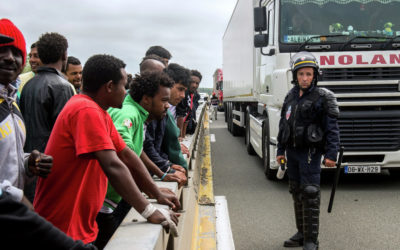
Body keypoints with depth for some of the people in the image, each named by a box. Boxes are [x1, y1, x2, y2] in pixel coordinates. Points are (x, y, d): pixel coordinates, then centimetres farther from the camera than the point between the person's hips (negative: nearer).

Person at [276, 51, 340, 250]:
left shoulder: (322, 97, -7)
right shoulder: (290, 97, 12)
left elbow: (332, 128, -9)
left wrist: (331, 154, -15)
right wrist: (280, 150, 16)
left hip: (310, 152, -6)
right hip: (292, 151, 7)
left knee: (310, 194, -8)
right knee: (297, 192, 13)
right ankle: (301, 233, 26)